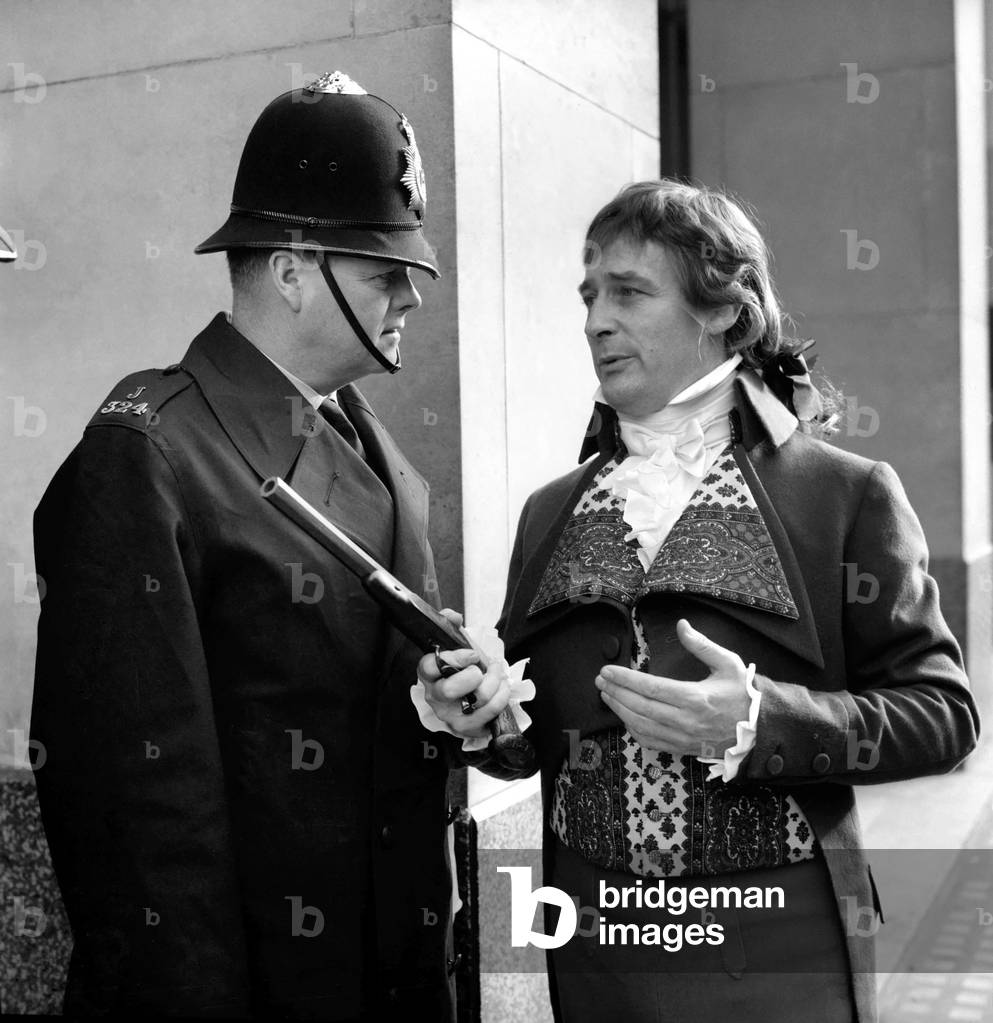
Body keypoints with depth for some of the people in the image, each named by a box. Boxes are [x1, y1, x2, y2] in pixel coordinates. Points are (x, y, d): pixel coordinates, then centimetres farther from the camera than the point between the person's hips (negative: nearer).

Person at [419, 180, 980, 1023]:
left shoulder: (847, 494, -6)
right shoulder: (550, 512, 6)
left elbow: (943, 712, -8)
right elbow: (536, 729, 11)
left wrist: (762, 719, -22)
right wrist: (486, 707, -10)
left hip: (776, 945, -3)